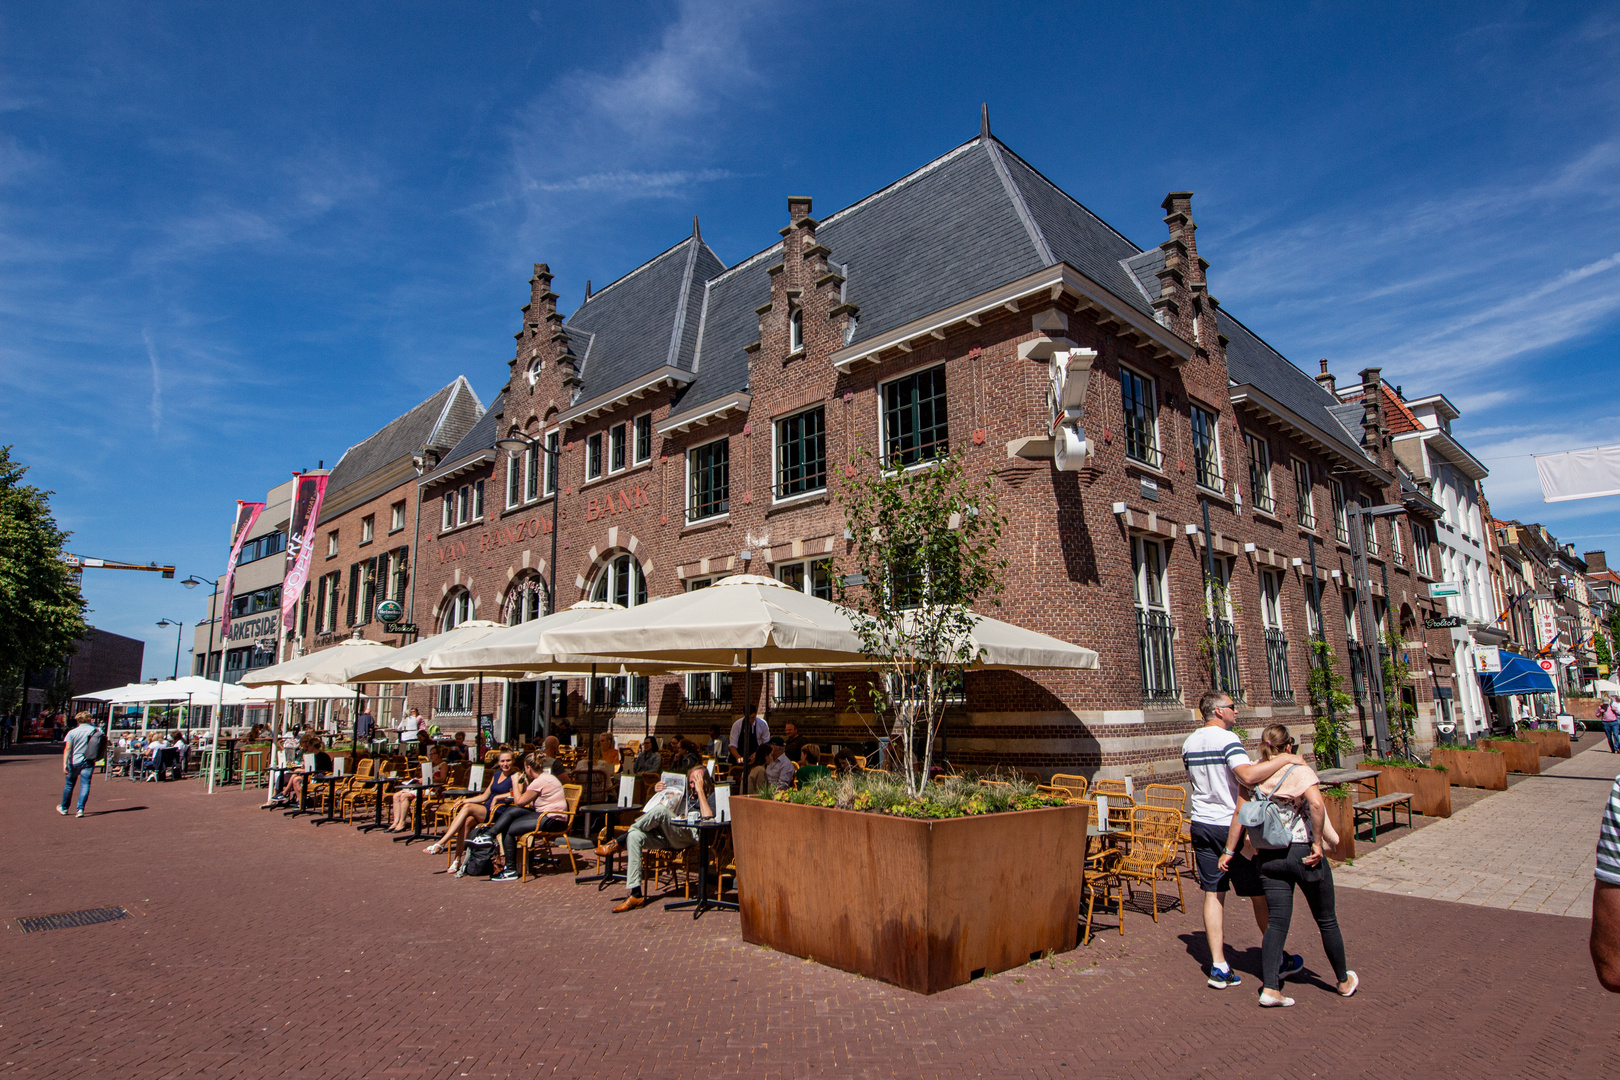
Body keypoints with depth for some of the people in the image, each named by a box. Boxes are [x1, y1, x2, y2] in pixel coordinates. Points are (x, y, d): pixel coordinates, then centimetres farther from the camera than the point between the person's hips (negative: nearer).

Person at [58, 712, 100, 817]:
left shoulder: (73, 732, -5)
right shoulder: (98, 731, 0)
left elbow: (67, 748, -12)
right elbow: (105, 744, 5)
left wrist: (65, 763, -15)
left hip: (75, 762, -1)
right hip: (89, 762, 1)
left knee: (69, 784, 16)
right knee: (85, 784, 1)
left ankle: (64, 808, 31)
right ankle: (80, 809, -9)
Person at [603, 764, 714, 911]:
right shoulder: (686, 796, 32)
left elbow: (708, 818, -13)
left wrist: (700, 790, -9)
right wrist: (657, 792, 18)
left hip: (689, 837, -7)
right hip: (667, 837, 7)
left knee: (660, 810, -30)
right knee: (634, 836, -21)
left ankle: (617, 843, -14)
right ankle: (636, 895, -23)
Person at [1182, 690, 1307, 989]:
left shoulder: (1189, 743, 8)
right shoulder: (1227, 739, -16)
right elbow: (1248, 776, -31)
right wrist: (1284, 759, -22)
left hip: (1201, 825, 6)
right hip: (1232, 826, -6)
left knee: (1213, 894, 7)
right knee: (1259, 894, 10)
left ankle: (1218, 966, 8)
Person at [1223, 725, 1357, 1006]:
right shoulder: (1299, 771, -10)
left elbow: (1240, 814, 3)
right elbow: (1316, 804, -28)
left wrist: (1229, 851, 9)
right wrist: (1317, 843, -18)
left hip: (1267, 856, 3)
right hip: (1302, 853, -3)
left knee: (1277, 921, 6)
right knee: (1326, 920, 16)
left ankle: (1270, 988, -3)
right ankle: (1344, 981, 35)